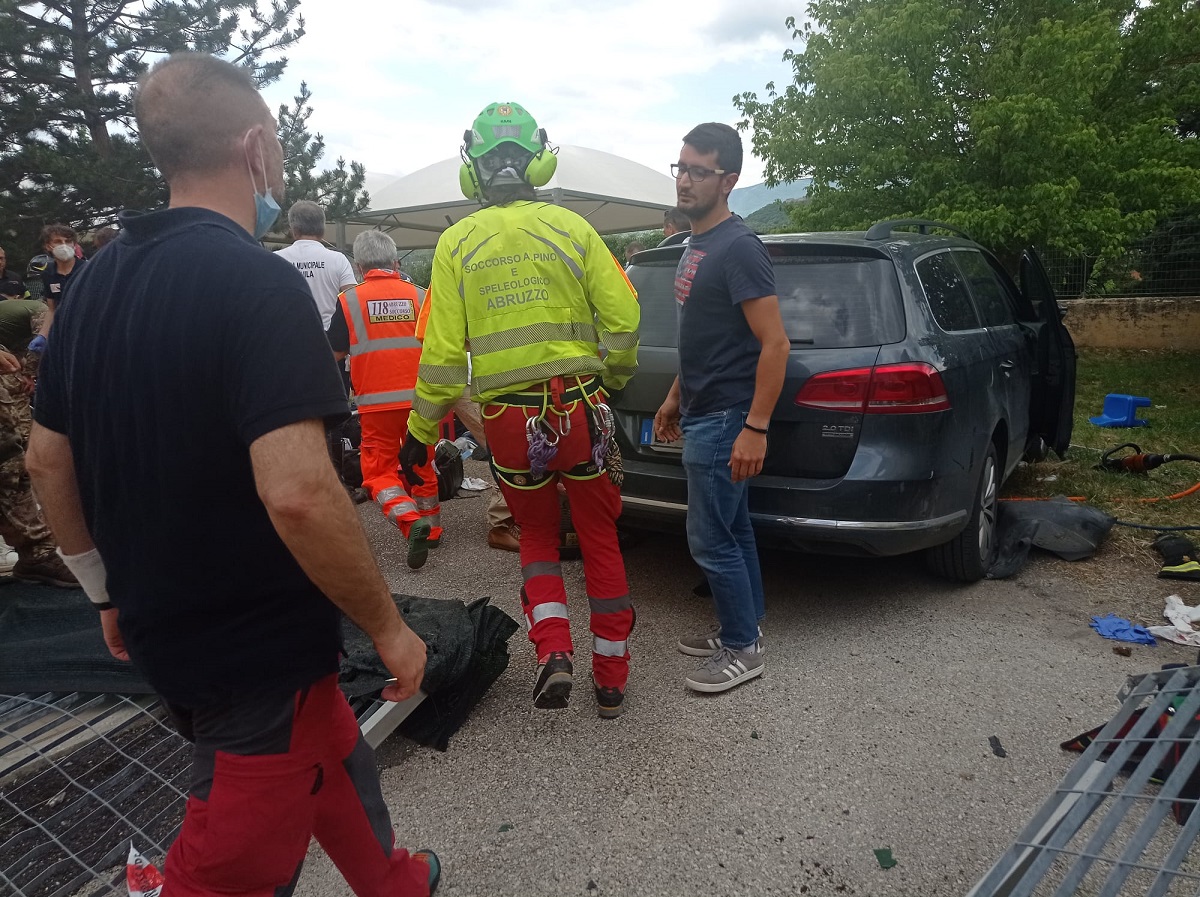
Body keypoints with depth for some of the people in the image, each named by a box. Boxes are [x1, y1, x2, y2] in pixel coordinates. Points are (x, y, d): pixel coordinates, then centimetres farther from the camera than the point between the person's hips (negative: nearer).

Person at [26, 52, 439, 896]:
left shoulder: (97, 280, 3)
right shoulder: (259, 282, -22)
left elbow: (46, 460, 9)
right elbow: (297, 493, -31)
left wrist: (110, 591, 20)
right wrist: (389, 627, -18)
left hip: (164, 627, 9)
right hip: (258, 644, -9)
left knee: (335, 757, 28)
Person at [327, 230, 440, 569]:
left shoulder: (350, 300, -3)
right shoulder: (417, 295, 1)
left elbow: (334, 353, 5)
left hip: (377, 402, -2)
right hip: (418, 398, 3)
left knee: (379, 471, 6)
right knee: (422, 465, 19)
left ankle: (411, 521, -17)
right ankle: (432, 527, 31)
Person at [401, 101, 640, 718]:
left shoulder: (457, 243, 1)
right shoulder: (570, 226, 0)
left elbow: (443, 350, -3)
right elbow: (621, 316, -3)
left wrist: (421, 430, 7)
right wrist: (614, 378, 16)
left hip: (509, 418, 0)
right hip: (581, 407, 0)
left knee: (537, 536, 22)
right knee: (600, 540, 14)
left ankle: (553, 650, 4)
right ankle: (611, 678, 22)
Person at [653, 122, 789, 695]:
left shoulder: (737, 247, -16)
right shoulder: (697, 245, 14)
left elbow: (775, 344, -21)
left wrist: (755, 428, -24)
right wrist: (676, 398, 22)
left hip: (724, 420, -10)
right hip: (700, 416, 10)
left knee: (710, 540, -4)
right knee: (732, 530, 16)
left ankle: (742, 651, 11)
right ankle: (743, 629, 29)